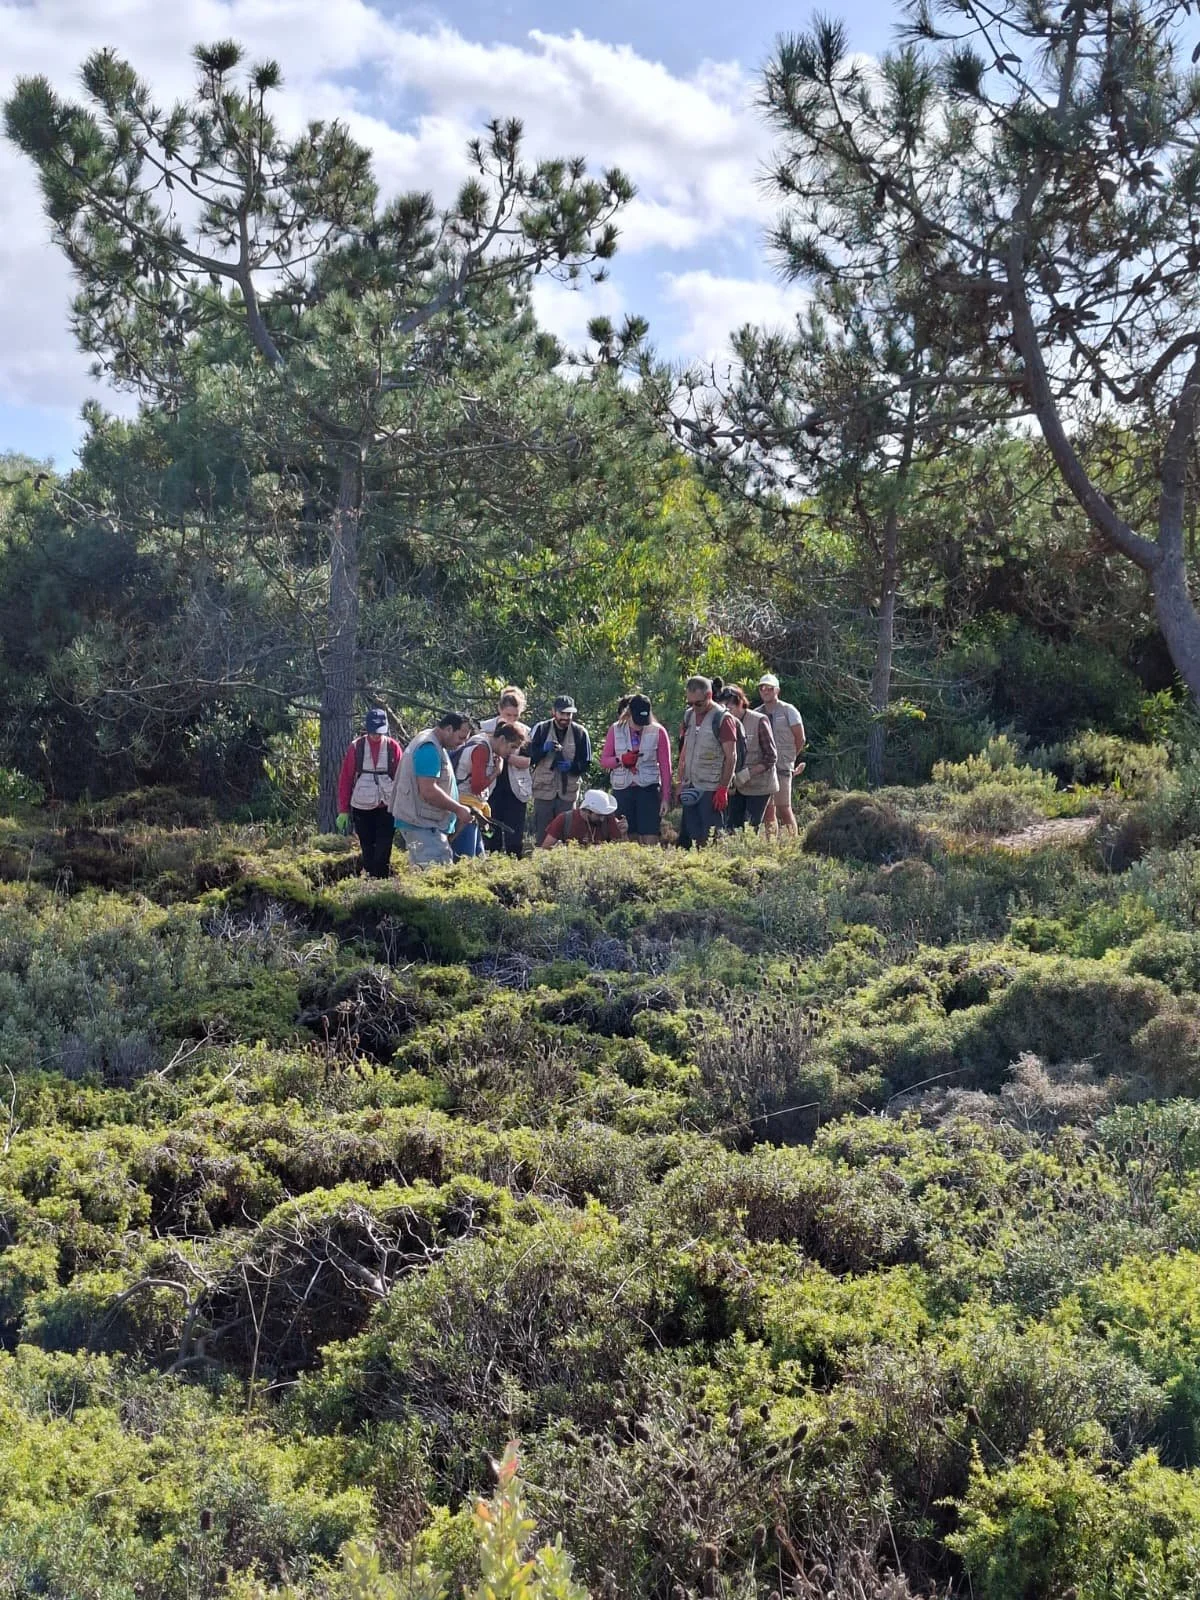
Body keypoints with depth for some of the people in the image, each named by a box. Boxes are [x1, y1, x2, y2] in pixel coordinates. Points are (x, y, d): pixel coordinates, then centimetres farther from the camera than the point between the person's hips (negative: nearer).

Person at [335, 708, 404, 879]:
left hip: (387, 807, -1)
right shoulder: (356, 747, -1)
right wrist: (343, 810, -1)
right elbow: (345, 779, 1)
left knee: (383, 852, -3)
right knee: (367, 850, 8)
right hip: (362, 807, 1)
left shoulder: (393, 747, -1)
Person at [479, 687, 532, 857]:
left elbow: (526, 762, -9)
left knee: (515, 838, 0)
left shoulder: (524, 732, 2)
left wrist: (506, 756, -24)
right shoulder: (485, 728, 0)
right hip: (491, 787, 0)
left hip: (515, 789, 0)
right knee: (492, 835, 1)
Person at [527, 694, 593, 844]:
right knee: (542, 836, 1)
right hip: (543, 791, -1)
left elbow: (586, 763, 7)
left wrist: (572, 766, -14)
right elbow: (528, 758, 0)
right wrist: (544, 749, -19)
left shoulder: (580, 732, 4)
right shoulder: (541, 729, 1)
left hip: (568, 792, 1)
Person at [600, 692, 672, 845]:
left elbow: (665, 767, 2)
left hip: (648, 789, -2)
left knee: (651, 840, -10)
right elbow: (604, 761, 7)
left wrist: (666, 797, 0)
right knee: (629, 839, 2)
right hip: (622, 789, 2)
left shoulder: (658, 731, -1)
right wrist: (621, 760, -14)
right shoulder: (615, 730, 4)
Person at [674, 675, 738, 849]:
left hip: (711, 789, -6)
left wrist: (723, 789, -13)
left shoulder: (722, 718, -8)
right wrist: (680, 782, 12)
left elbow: (731, 757, -9)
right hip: (690, 788, 6)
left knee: (710, 838, -5)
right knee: (688, 836, 7)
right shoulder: (689, 715, 11)